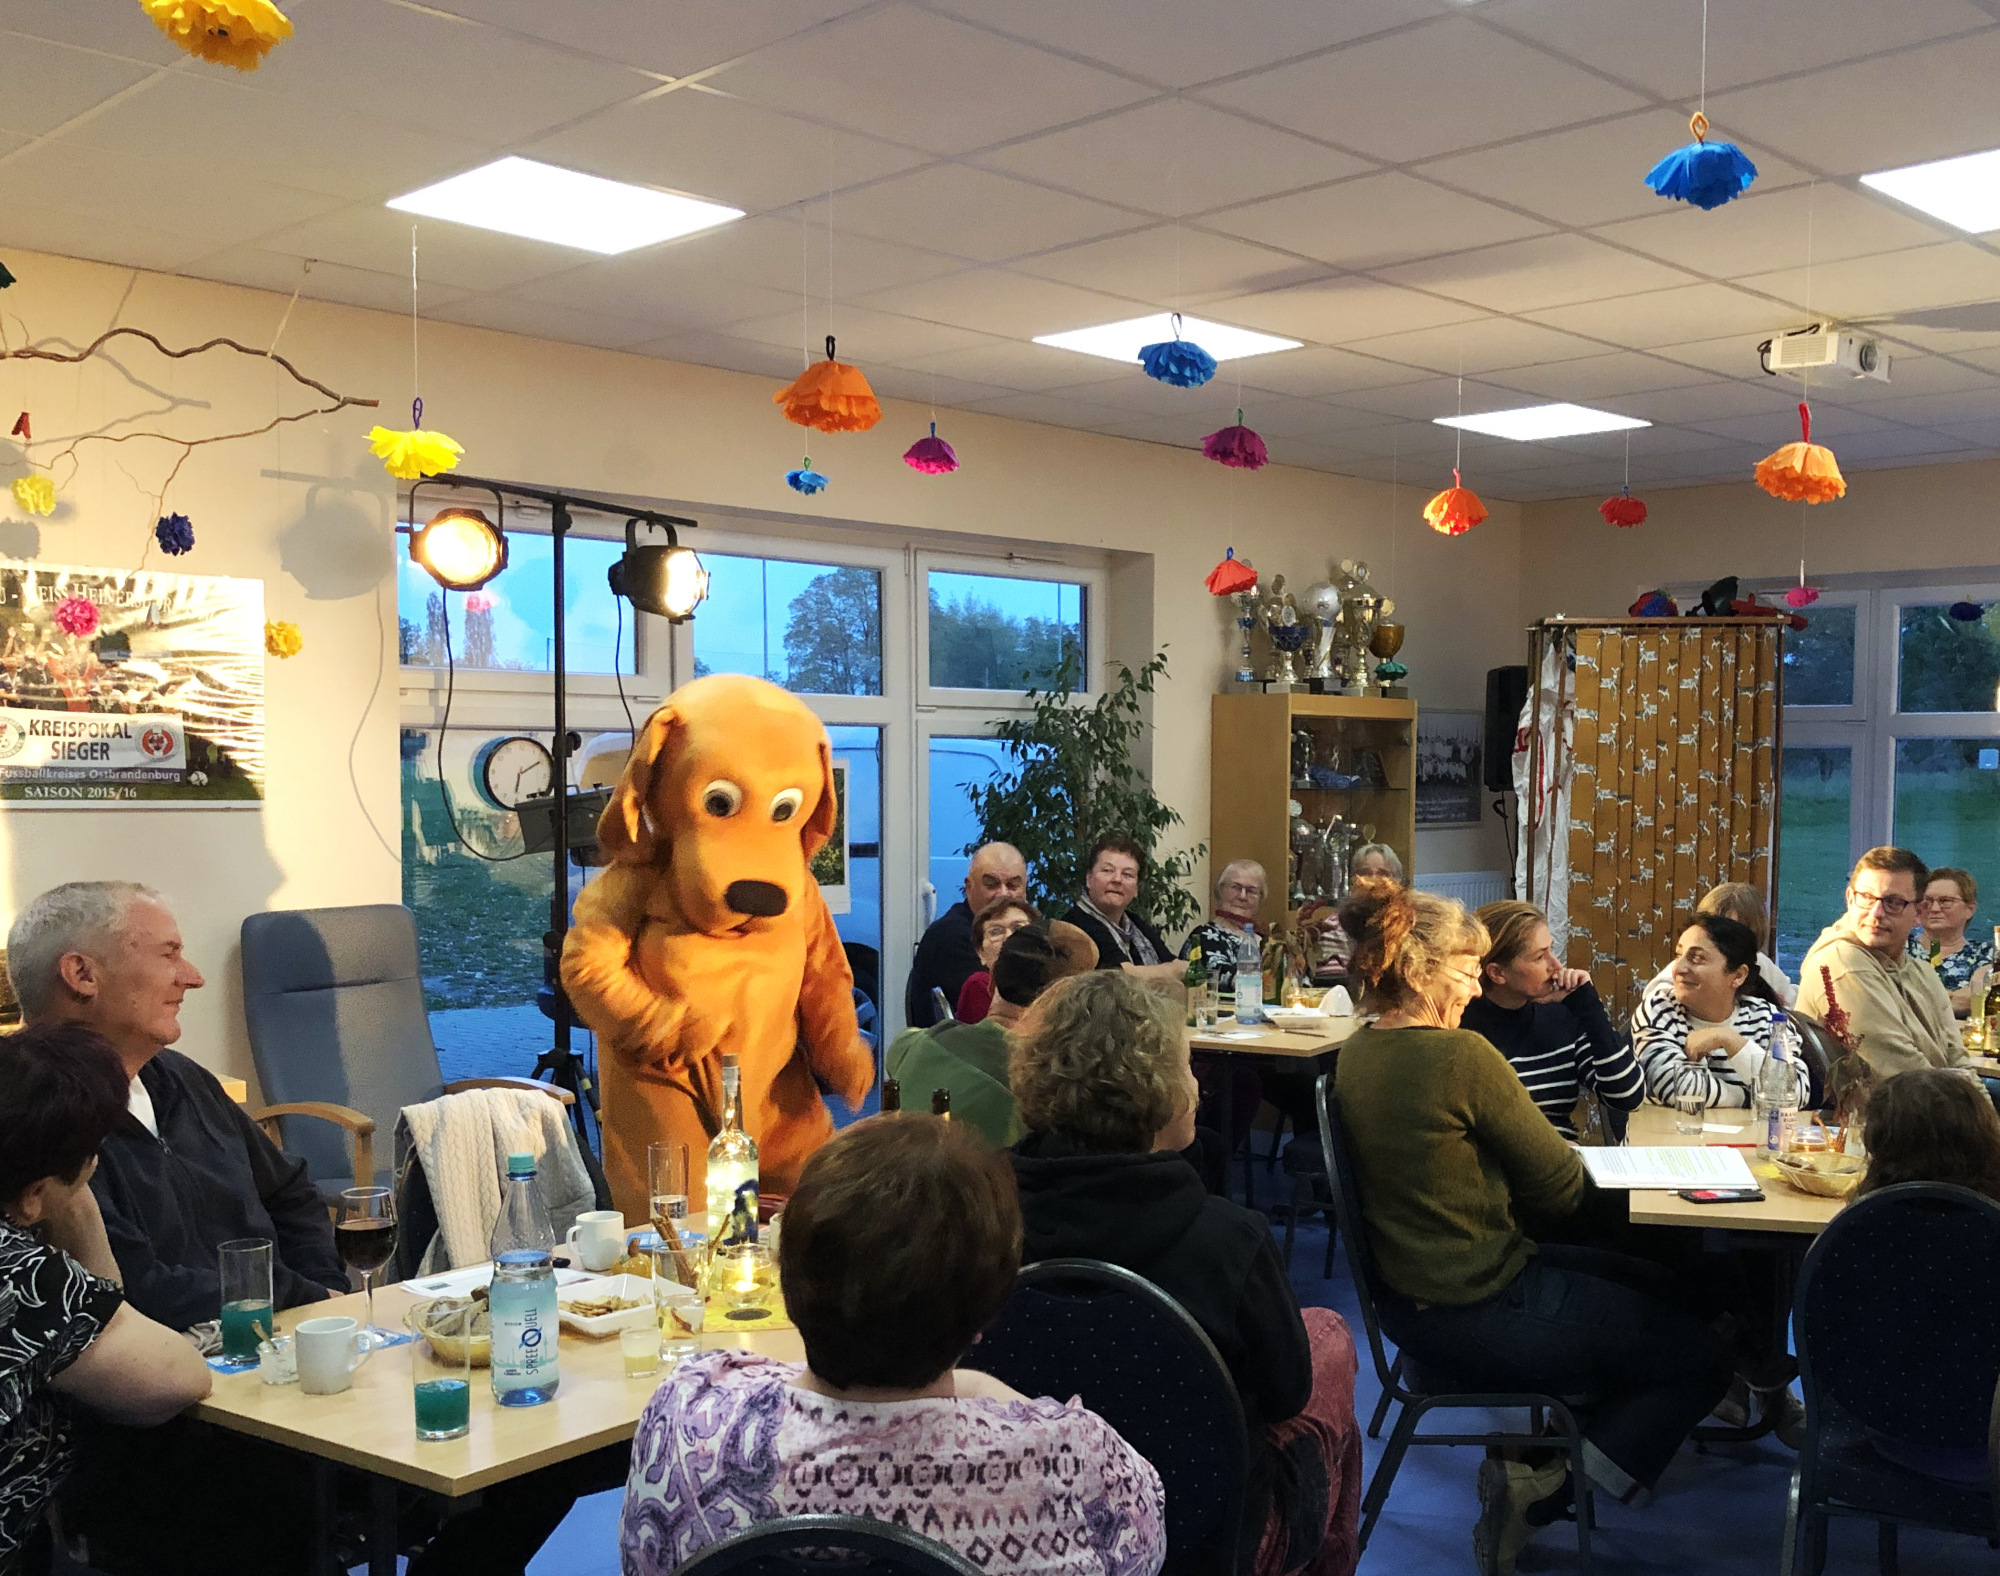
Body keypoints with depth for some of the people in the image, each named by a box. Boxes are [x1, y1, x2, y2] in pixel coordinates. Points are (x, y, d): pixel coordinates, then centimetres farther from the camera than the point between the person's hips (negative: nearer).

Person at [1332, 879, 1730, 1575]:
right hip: (1479, 1319, -9)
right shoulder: (1460, 1054, -25)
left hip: (1412, 1299, 9)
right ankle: (1540, 1486, 4)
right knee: (1702, 1359, 8)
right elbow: (1565, 1188, -16)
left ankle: (1532, 1462, 19)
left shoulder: (1356, 1054, 2)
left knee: (1654, 1284, 25)